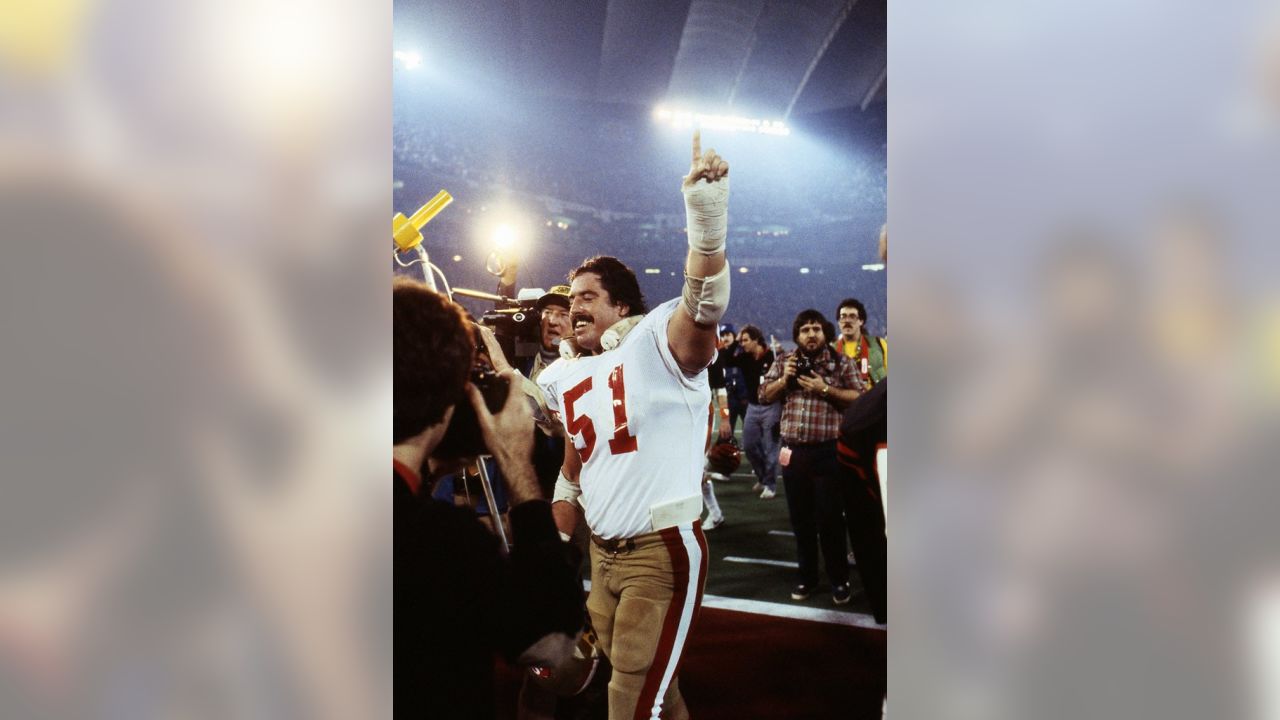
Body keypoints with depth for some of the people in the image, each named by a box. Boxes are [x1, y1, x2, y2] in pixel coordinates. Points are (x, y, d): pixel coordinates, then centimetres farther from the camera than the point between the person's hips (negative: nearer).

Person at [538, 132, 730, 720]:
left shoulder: (657, 341, -14)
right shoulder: (565, 378, 9)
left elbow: (705, 305, -35)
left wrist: (707, 222, -49)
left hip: (663, 551, -7)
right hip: (602, 550, 7)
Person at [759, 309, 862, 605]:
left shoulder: (840, 362, -1)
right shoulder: (783, 362, 8)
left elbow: (858, 398, -8)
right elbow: (764, 395, 9)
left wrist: (825, 389, -17)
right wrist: (784, 379, -7)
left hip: (828, 451, -3)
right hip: (793, 450, 4)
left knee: (830, 517, 1)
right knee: (800, 518, 11)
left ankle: (839, 579, 15)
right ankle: (807, 577, 24)